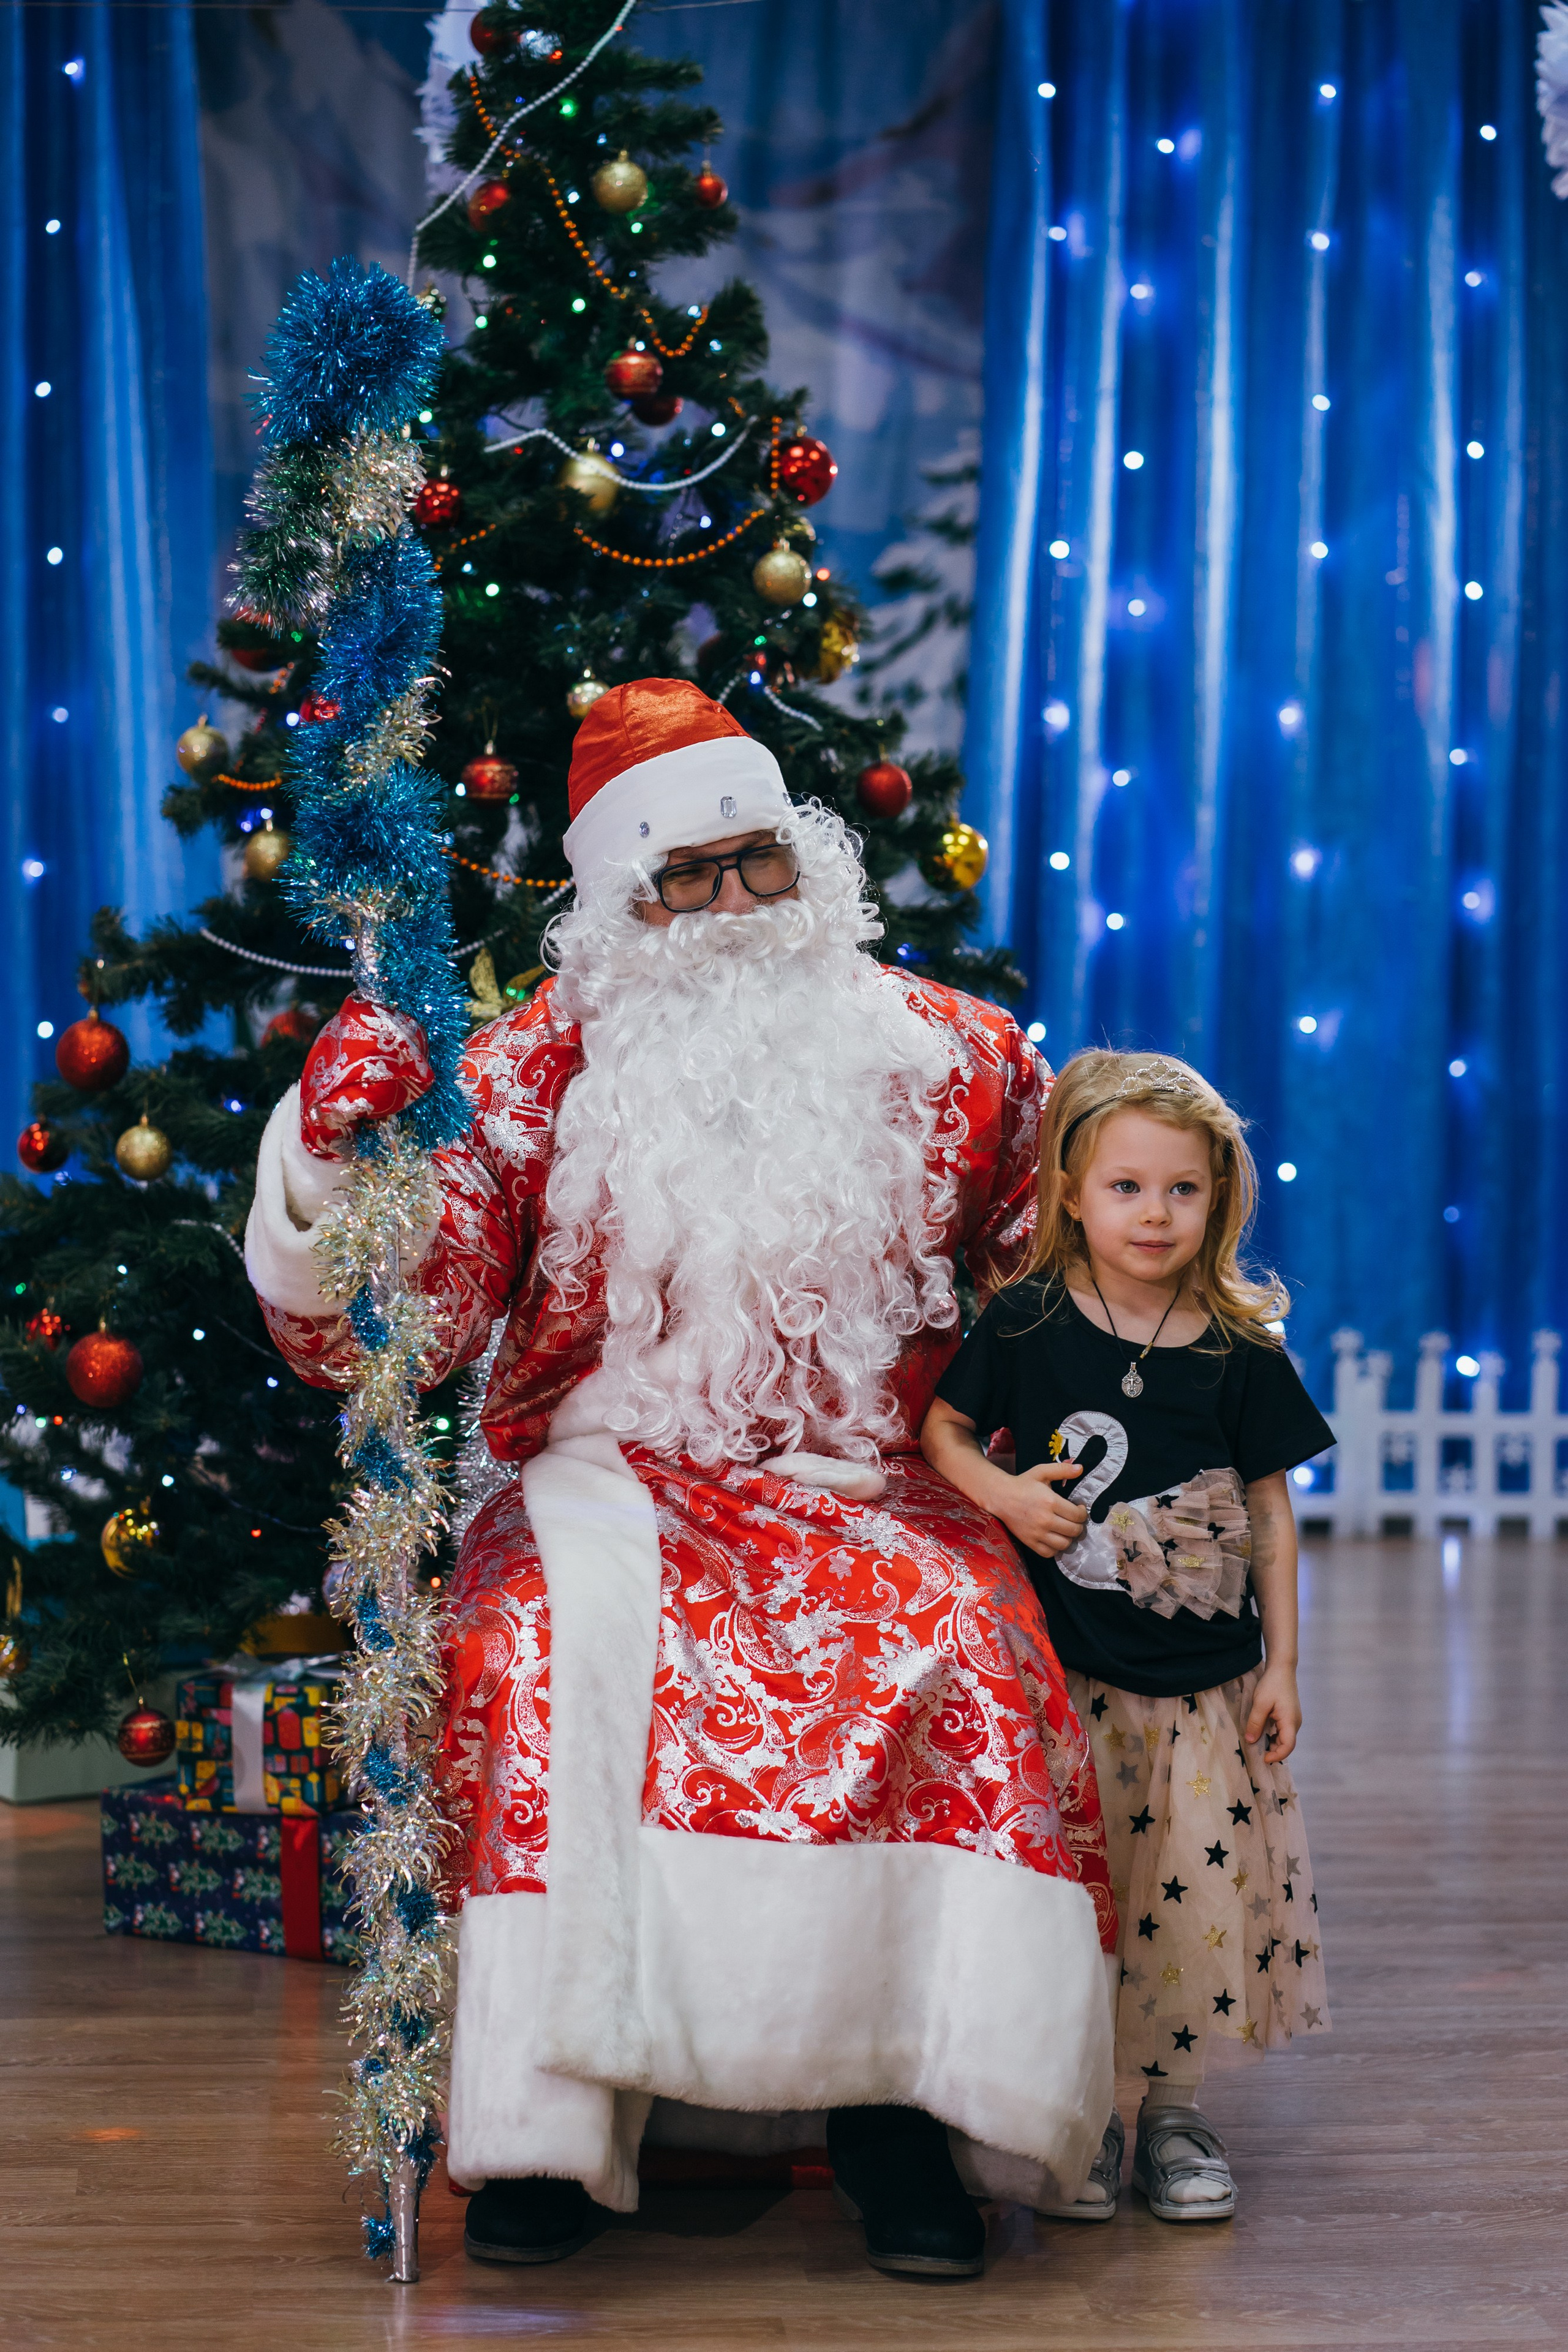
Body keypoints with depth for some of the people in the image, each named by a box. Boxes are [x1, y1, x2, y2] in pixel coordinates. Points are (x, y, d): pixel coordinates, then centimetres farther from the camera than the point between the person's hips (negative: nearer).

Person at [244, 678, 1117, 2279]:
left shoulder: (942, 1051, 8)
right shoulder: (541, 1066, 3)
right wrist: (329, 1156, -23)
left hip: (869, 1489, 1)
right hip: (614, 1474, -1)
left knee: (959, 1640, -31)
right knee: (555, 1629, -34)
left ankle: (904, 2096, -22)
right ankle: (550, 2113, -25)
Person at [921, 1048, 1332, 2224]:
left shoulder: (1241, 1352, -1)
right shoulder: (1026, 1324, -3)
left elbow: (1271, 1513, 4)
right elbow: (944, 1429, 7)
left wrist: (1281, 1664, 3)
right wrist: (1004, 1493, -13)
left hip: (1205, 1682, 1)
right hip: (1066, 1673, -1)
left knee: (1197, 1887, 3)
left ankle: (1173, 2106, 21)